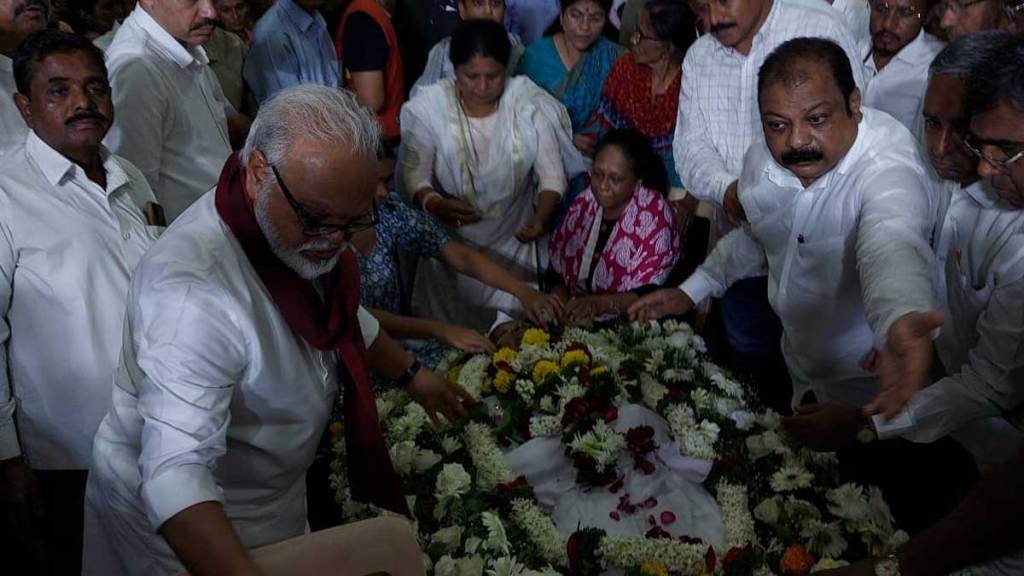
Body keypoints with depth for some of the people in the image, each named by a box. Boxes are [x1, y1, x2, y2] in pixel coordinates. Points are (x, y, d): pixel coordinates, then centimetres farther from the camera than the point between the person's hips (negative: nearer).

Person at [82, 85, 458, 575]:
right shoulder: (195, 290, -37)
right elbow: (175, 473, -41)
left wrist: (409, 373, 16)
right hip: (181, 525, -8)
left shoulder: (299, 226, -9)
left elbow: (339, 315, 12)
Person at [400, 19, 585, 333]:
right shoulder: (429, 107, -14)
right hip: (451, 239, 0)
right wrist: (434, 203, -36)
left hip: (514, 237, 1)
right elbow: (414, 175, -14)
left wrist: (541, 218, -30)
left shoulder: (529, 103, -13)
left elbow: (552, 174, -11)